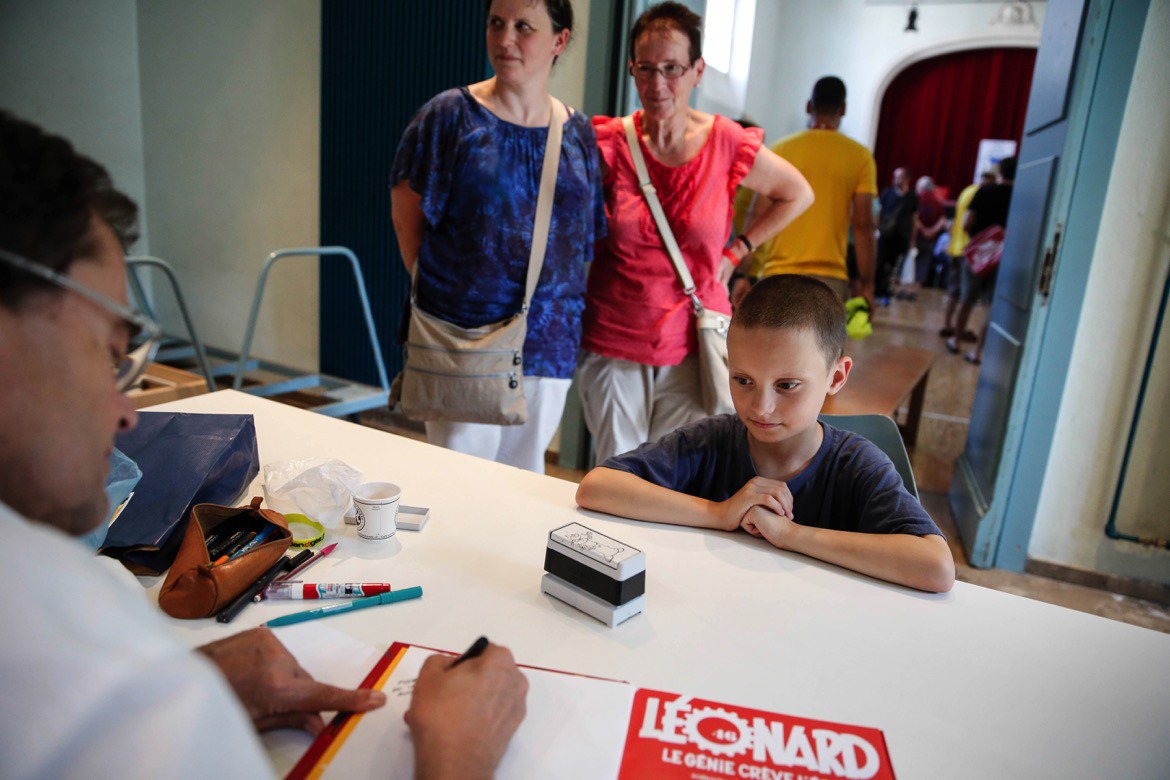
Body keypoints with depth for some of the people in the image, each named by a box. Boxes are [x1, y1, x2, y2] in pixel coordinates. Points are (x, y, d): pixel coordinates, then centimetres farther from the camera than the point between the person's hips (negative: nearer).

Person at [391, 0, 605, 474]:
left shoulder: (579, 133, 7)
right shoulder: (451, 115, -4)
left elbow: (590, 236, 12)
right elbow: (408, 218, -1)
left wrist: (570, 316, 5)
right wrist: (440, 288, -1)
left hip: (548, 345, 4)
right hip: (463, 339, -3)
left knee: (525, 477, 16)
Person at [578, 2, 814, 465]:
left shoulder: (725, 144, -4)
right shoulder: (610, 142, -5)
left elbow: (798, 195, 12)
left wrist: (737, 251, 7)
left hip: (693, 346, 0)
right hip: (614, 345, 0)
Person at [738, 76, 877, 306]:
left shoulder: (780, 149, 4)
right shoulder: (860, 157, 3)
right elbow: (863, 225, -3)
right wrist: (866, 282, 3)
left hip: (778, 274, 1)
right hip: (829, 278, -1)